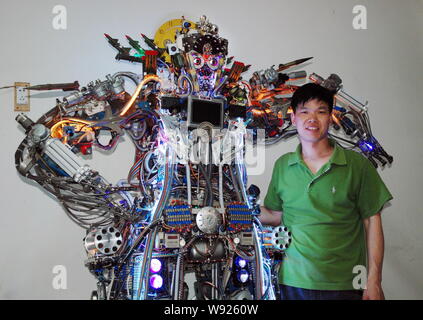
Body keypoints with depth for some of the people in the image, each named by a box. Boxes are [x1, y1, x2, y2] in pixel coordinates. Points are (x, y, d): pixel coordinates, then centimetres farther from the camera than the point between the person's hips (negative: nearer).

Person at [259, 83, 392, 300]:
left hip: (344, 286, -2)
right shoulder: (282, 166, 4)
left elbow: (372, 222, -1)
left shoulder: (357, 165, -3)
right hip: (293, 282, 2)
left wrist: (374, 282, -4)